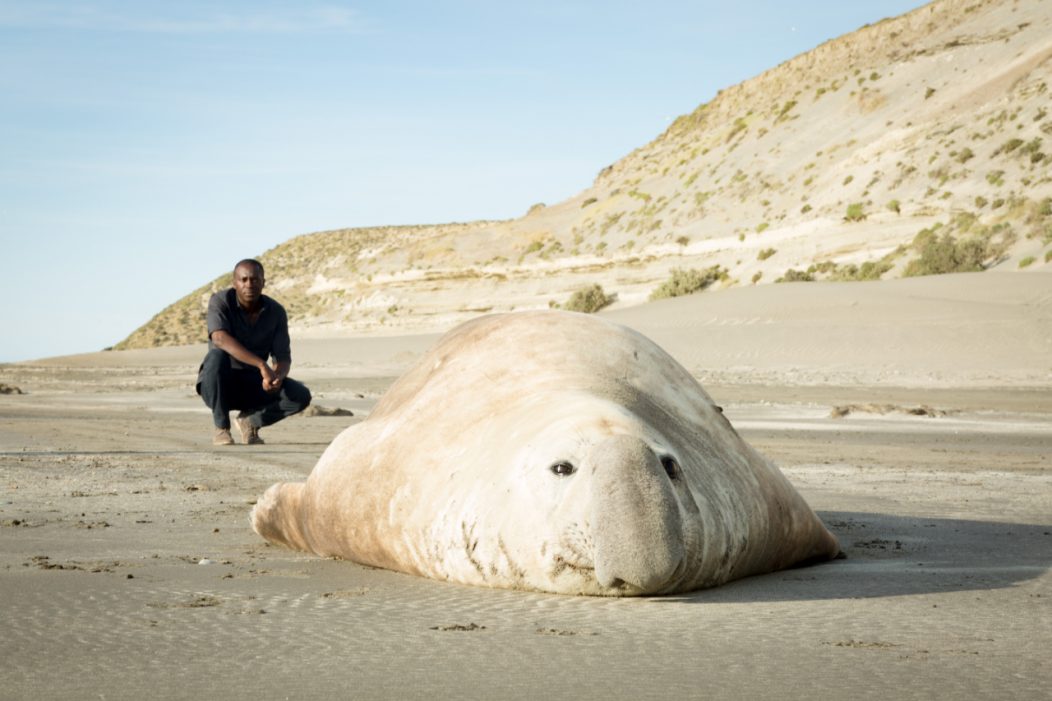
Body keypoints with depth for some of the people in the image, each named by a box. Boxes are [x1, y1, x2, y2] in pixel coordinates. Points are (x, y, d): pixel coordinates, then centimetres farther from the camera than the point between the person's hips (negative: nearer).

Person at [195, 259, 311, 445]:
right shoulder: (221, 301, -15)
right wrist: (262, 365, -41)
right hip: (218, 386, -3)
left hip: (252, 386, 3)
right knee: (217, 356, -37)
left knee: (301, 396, -20)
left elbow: (283, 358, -5)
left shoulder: (276, 312, -4)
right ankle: (221, 428, -18)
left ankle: (250, 419, 6)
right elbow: (220, 338, -33)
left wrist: (278, 377, -31)